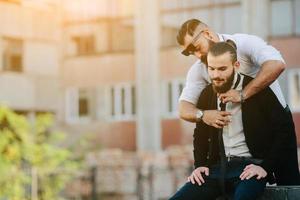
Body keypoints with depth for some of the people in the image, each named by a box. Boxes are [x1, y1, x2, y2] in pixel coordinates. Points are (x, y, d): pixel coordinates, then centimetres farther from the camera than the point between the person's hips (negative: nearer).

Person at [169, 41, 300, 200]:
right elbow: (200, 134, 23)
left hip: (250, 166, -5)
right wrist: (200, 165, 6)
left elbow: (285, 129, -7)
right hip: (218, 166, 5)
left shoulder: (256, 90, -6)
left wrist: (266, 167, -13)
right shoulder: (207, 94, 9)